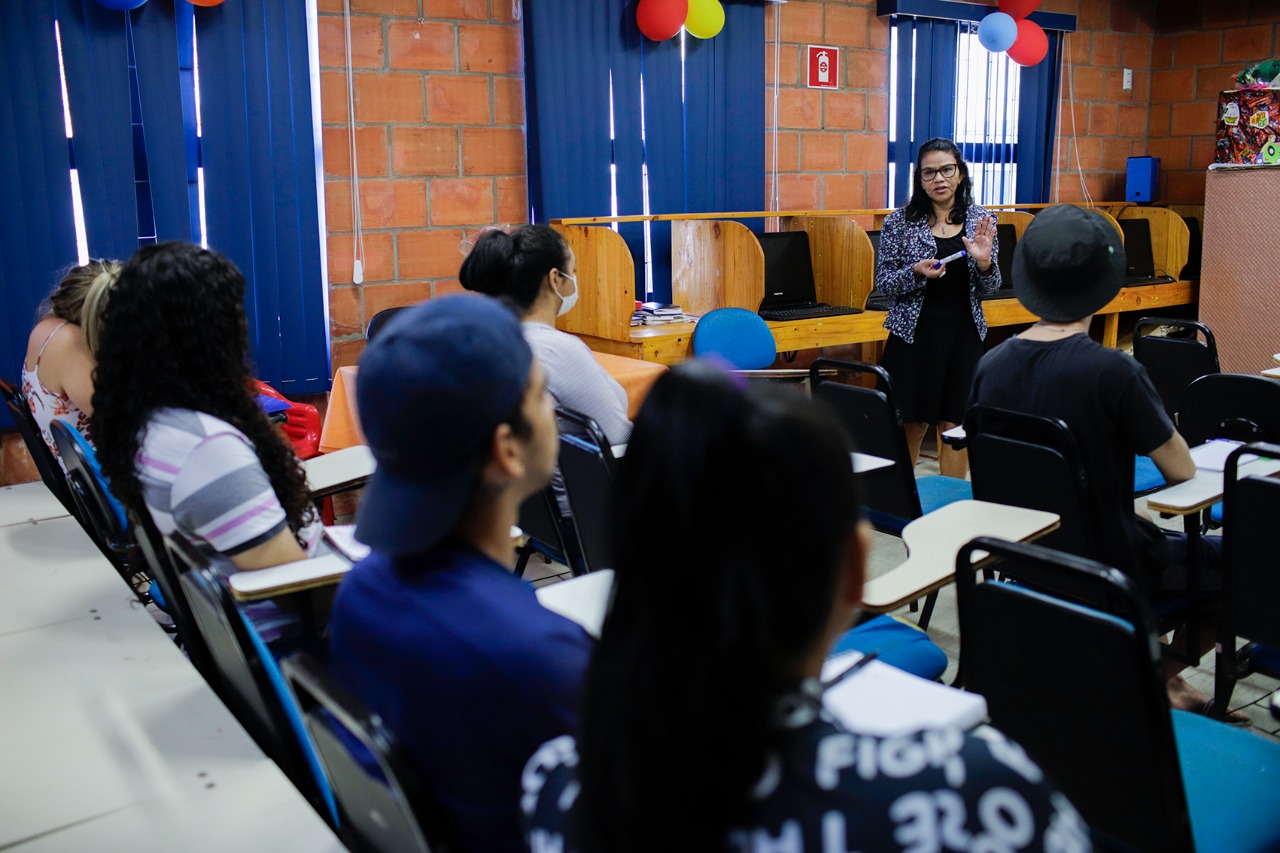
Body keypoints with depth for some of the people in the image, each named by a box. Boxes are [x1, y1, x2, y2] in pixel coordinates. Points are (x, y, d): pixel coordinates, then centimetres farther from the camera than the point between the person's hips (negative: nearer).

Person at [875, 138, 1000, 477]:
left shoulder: (982, 220, 5)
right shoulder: (899, 221, -2)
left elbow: (990, 289, 7)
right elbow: (882, 282, -2)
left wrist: (984, 262, -14)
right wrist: (916, 273, -20)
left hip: (964, 334, 2)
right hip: (914, 334, -2)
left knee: (958, 425, 6)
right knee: (912, 425, 3)